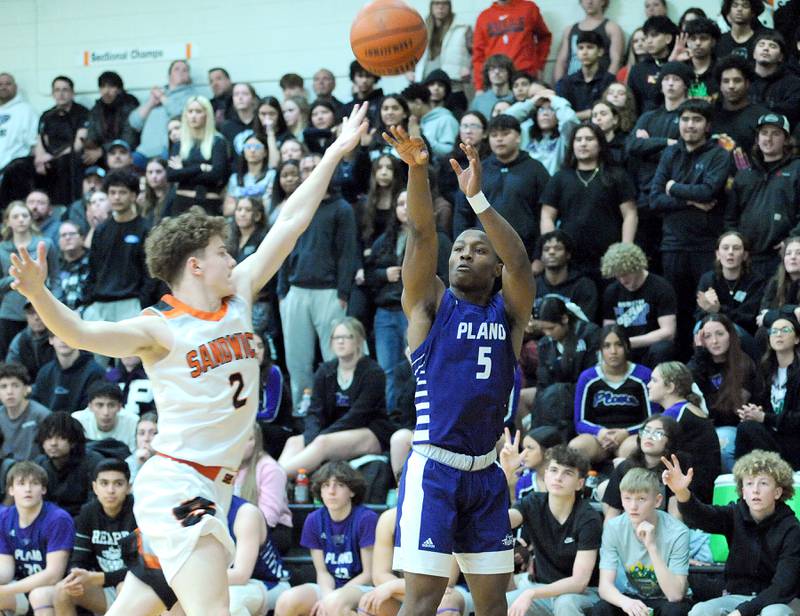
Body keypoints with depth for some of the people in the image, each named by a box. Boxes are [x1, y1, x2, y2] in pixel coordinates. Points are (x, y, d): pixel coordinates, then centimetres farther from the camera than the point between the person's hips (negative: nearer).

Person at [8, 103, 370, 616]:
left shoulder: (238, 297, 11)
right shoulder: (161, 329, -8)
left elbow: (291, 223, 13)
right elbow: (82, 333, -21)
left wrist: (335, 153, 14)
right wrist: (38, 294, -39)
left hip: (214, 488, 7)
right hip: (176, 483, -7)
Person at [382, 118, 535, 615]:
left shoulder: (509, 312, 11)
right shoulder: (430, 304, 5)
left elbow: (520, 260, -8)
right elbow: (421, 234, -9)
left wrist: (478, 198, -20)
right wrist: (417, 170, -25)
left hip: (485, 472, 4)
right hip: (433, 466, -4)